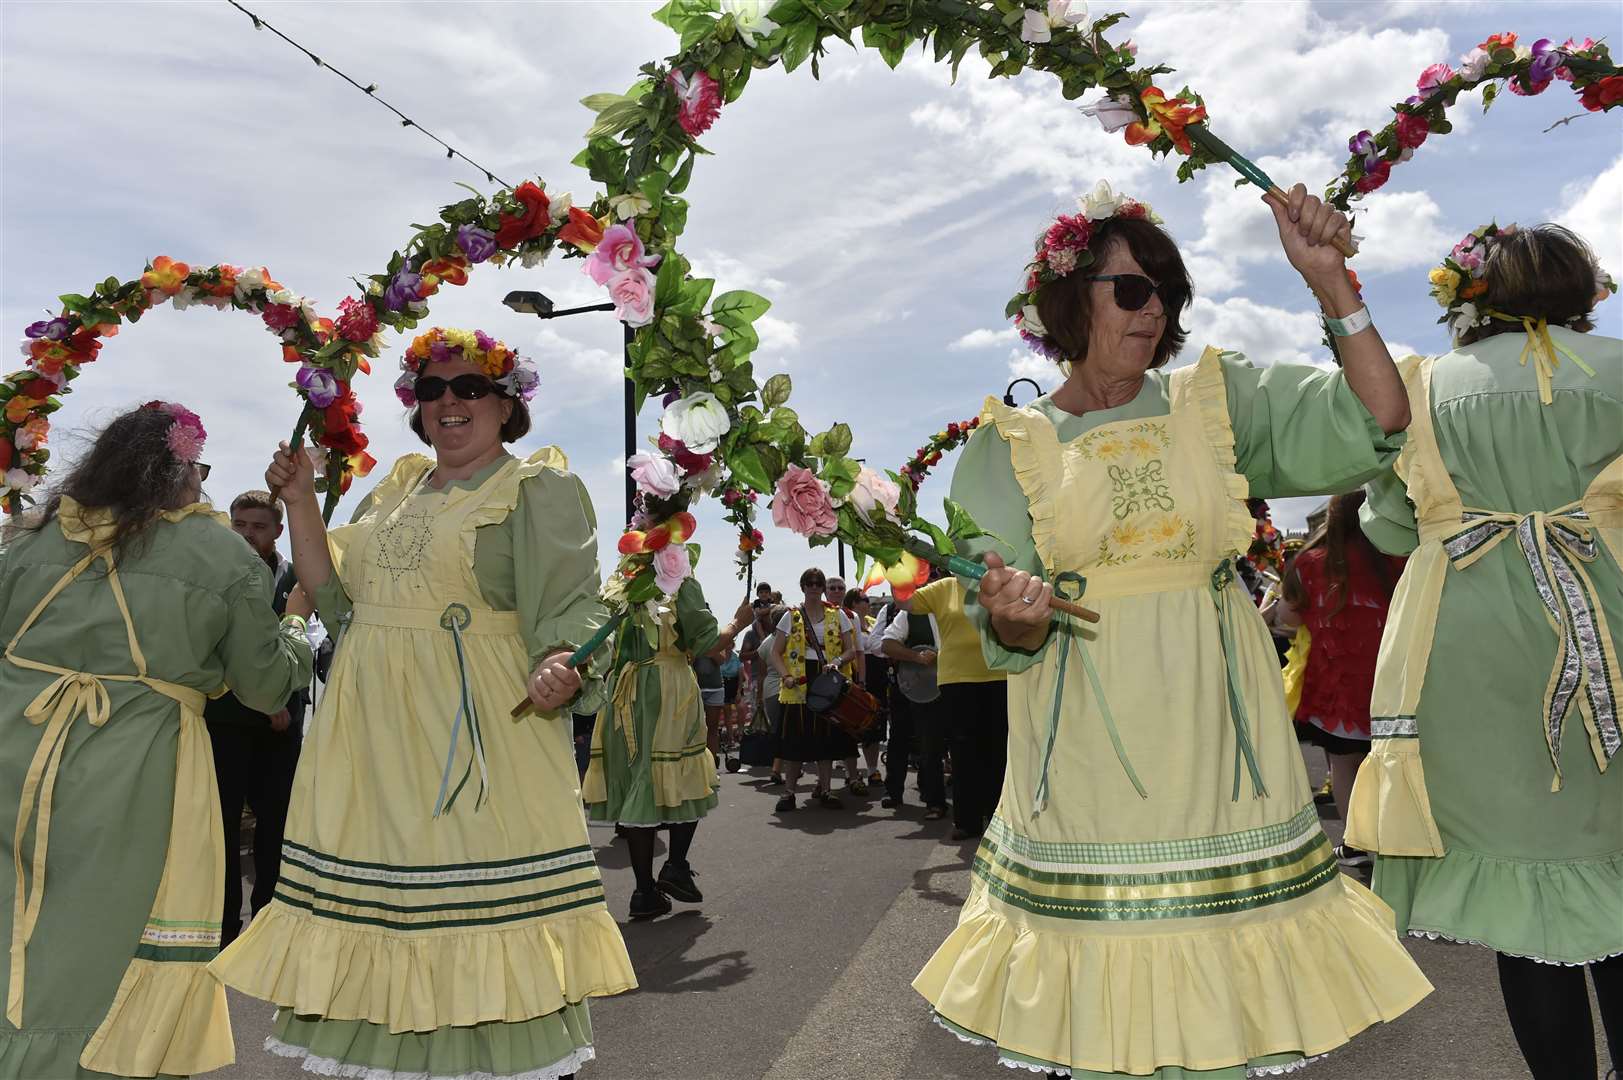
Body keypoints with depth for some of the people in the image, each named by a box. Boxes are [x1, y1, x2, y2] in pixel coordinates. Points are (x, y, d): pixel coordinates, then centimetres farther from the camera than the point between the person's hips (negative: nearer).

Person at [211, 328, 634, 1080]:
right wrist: (300, 504, 9)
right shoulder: (397, 489, 17)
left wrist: (560, 668, -33)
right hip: (373, 738, 7)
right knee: (375, 911, 13)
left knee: (485, 927, -3)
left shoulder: (538, 488, -2)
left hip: (478, 738, -6)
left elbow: (569, 609, -12)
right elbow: (336, 598, 16)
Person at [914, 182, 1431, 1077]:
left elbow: (1377, 423, -5)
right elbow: (1006, 638, -1)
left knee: (1227, 930, 8)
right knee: (1098, 956, 6)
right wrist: (1011, 615, -24)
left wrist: (1329, 280, -11)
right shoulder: (1009, 443, 2)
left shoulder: (1216, 398, 6)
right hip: (1088, 744, -1)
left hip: (1212, 726, 2)